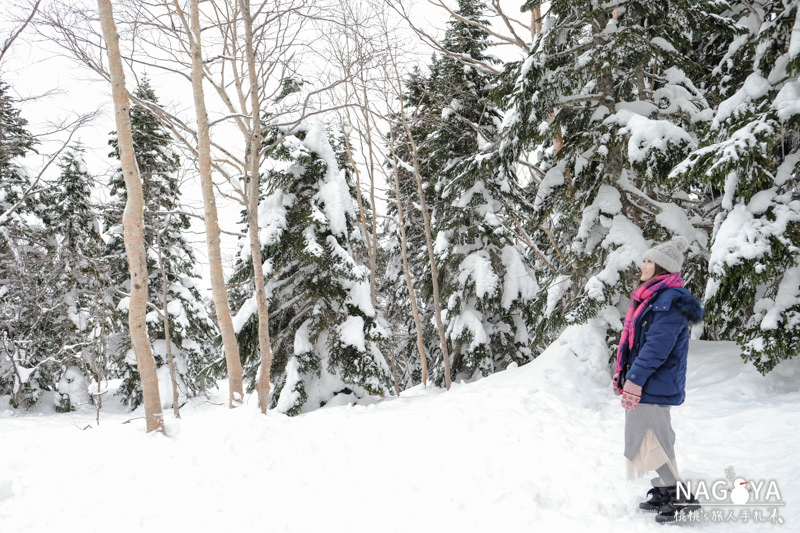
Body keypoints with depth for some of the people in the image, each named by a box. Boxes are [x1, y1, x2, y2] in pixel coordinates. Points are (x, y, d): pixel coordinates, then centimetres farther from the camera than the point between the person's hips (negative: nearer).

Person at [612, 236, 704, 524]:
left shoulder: (670, 300, -19)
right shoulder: (652, 296, 14)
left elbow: (657, 345, -25)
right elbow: (634, 338, 19)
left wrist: (634, 377, -25)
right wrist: (622, 371, 19)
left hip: (655, 384, -10)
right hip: (646, 382, 10)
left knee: (646, 440, -5)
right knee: (654, 438, 18)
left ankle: (678, 497, 5)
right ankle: (663, 493, 30)